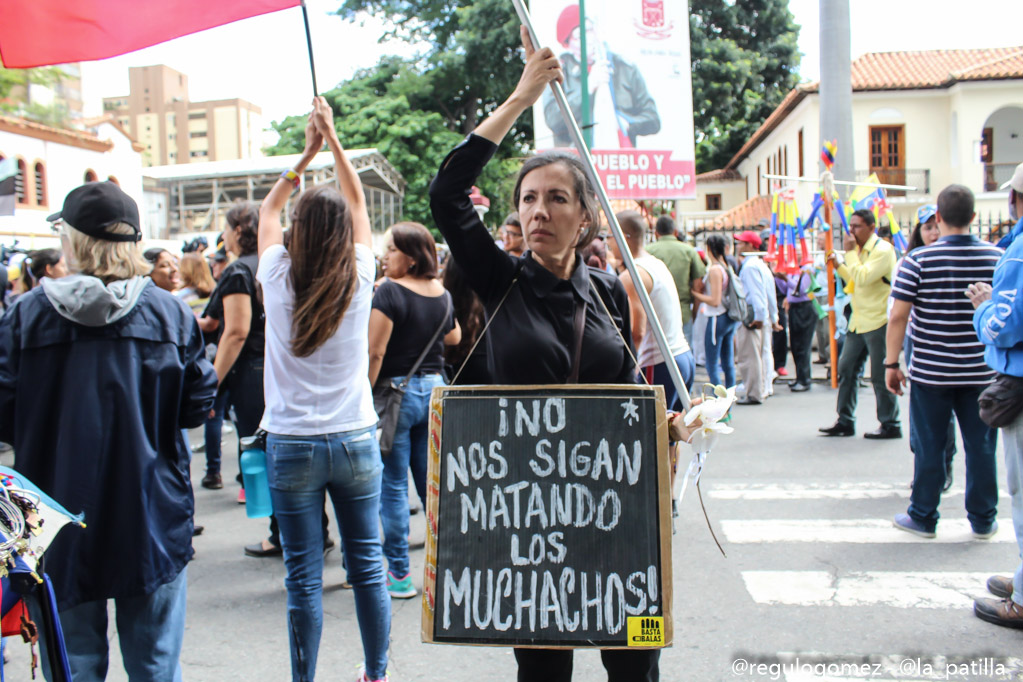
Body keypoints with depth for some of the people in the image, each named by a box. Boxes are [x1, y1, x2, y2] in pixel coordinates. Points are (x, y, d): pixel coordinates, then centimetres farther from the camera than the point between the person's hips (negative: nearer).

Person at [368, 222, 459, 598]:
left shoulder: (390, 292, -13)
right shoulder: (443, 294, 6)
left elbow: (374, 352, -18)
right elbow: (454, 337, 24)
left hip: (396, 391, -6)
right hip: (435, 388, 6)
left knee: (393, 486, 2)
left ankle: (399, 574, 7)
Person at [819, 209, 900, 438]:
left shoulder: (883, 250, -13)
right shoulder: (859, 250, 14)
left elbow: (863, 278, -25)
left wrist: (850, 252, -17)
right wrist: (839, 264, 10)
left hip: (878, 321, -9)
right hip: (858, 321, 9)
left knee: (880, 376, -2)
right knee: (846, 369, 8)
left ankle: (891, 425, 10)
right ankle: (845, 422, 16)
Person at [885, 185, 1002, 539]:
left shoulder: (919, 260, -9)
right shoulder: (997, 257, -2)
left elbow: (898, 316, -12)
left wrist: (891, 363, -4)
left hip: (930, 371, -2)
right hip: (982, 371, 2)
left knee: (929, 446, 8)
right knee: (981, 445, 11)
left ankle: (923, 517, 19)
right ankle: (983, 520, 22)